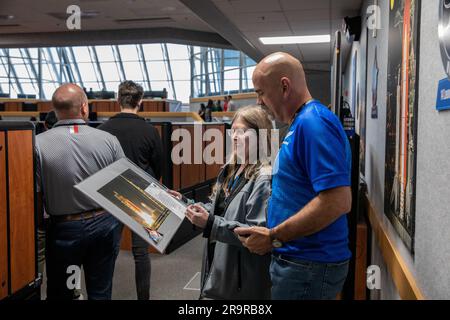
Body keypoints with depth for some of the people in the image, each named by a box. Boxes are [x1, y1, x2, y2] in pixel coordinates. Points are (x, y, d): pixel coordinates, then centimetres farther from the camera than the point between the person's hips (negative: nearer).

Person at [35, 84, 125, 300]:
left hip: (63, 229, -1)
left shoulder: (38, 144, -15)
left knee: (59, 294, 19)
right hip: (104, 224, 2)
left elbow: (35, 196, -11)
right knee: (101, 293, 17)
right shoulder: (109, 140, -9)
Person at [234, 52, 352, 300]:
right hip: (298, 258, 9)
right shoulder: (302, 124, 12)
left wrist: (273, 237, -21)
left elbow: (337, 201, -28)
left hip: (308, 266, -9)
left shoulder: (313, 122, -20)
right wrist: (273, 233, 11)